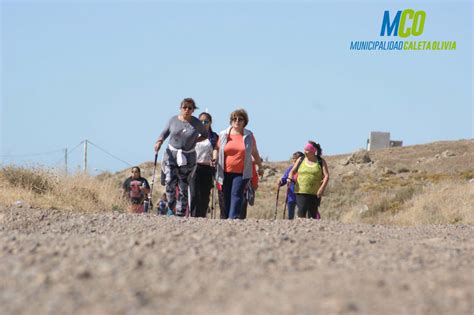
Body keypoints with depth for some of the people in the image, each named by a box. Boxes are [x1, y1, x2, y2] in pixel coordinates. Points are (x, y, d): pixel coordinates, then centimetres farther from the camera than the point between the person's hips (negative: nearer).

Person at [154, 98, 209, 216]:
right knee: (170, 181, -17)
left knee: (183, 186, 1)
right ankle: (171, 206, 4)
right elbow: (165, 133, 11)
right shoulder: (173, 120, 0)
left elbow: (205, 134, 14)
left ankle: (180, 213, 8)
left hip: (188, 157, 0)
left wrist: (195, 140, -1)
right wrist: (159, 141, -9)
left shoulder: (196, 123, -2)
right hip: (171, 154, 0)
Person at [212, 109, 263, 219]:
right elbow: (217, 148, 19)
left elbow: (255, 153, 18)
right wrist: (214, 158, -2)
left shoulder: (249, 136, 6)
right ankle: (225, 218, 13)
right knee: (226, 196, 5)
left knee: (236, 194, -17)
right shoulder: (223, 135, 7)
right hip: (226, 173, 2)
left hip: (241, 173, -2)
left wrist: (260, 167, 23)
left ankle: (233, 218, -25)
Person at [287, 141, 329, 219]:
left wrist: (322, 188, -17)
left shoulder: (321, 162, 3)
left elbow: (326, 176, -3)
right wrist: (290, 178, -12)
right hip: (301, 191, 0)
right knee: (301, 212, -15)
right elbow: (292, 171, 11)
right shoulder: (300, 160, 8)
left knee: (312, 214, 4)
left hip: (315, 193, 0)